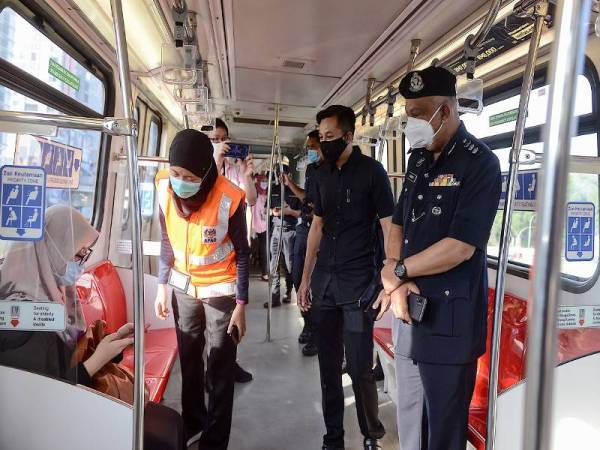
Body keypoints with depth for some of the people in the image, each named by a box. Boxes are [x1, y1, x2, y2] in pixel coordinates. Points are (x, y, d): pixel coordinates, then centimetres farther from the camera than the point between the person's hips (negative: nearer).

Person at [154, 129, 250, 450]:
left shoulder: (229, 199, -24)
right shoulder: (165, 189, -11)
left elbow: (242, 254, -13)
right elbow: (167, 242, 3)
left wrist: (241, 305, -12)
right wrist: (162, 285, 5)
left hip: (221, 290, -4)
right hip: (183, 287, 4)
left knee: (219, 372, 3)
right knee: (188, 362, 18)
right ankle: (193, 424, 41)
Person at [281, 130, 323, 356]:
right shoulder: (311, 168, 15)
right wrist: (290, 184, 13)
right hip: (305, 227, 8)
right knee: (298, 276, 12)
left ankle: (318, 335, 12)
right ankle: (309, 325, 30)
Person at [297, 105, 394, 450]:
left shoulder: (372, 170, -5)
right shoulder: (323, 175, 10)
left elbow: (390, 227, -6)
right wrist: (306, 279, 13)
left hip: (359, 284, -5)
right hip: (324, 282, 5)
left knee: (360, 367, 0)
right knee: (329, 365, 11)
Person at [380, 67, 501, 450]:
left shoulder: (480, 163, -12)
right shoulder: (419, 159, 10)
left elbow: (460, 247, -20)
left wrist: (396, 272, -10)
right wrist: (397, 284, -6)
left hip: (449, 318, -7)